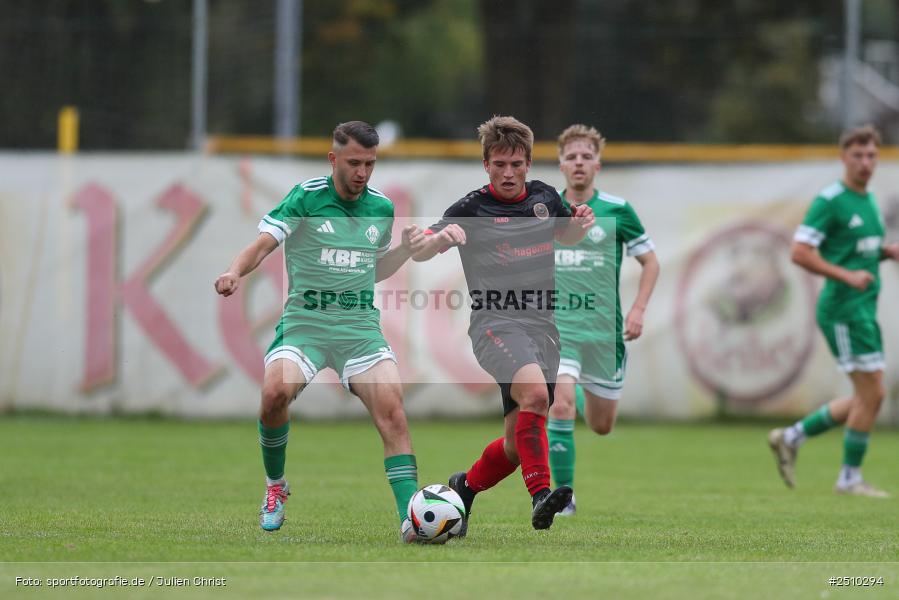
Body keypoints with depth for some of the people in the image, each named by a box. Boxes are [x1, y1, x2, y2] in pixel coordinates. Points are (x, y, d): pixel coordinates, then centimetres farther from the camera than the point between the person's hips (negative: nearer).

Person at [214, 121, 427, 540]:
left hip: (361, 325, 3)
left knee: (391, 409, -17)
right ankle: (275, 486, 1)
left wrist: (406, 250, 5)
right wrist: (235, 272, -33)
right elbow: (263, 244, -13)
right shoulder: (306, 198, -4)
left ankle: (411, 518, -17)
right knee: (275, 392, -27)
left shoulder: (382, 208, 10)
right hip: (305, 321, -3)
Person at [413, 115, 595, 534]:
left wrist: (581, 224, 6)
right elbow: (419, 252, -5)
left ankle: (465, 487, 31)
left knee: (518, 443, 4)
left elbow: (567, 236, 31)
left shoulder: (544, 197, 11)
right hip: (495, 322, -5)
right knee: (535, 391, -35)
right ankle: (540, 495, -36)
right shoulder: (472, 208, -3)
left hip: (542, 326, 5)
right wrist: (442, 237, -28)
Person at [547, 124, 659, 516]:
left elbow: (650, 262, 6)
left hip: (605, 329, 1)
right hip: (557, 326, -1)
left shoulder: (617, 210, -3)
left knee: (601, 426, 11)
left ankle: (585, 396, 48)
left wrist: (638, 309, -7)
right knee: (560, 406, -23)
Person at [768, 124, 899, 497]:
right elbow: (800, 252, -17)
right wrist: (847, 275, -22)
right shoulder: (829, 201, -12)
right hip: (843, 309, -9)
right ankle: (850, 478, 3)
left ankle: (791, 438, 19)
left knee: (866, 398, 10)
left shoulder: (869, 200, 15)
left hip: (863, 309, 9)